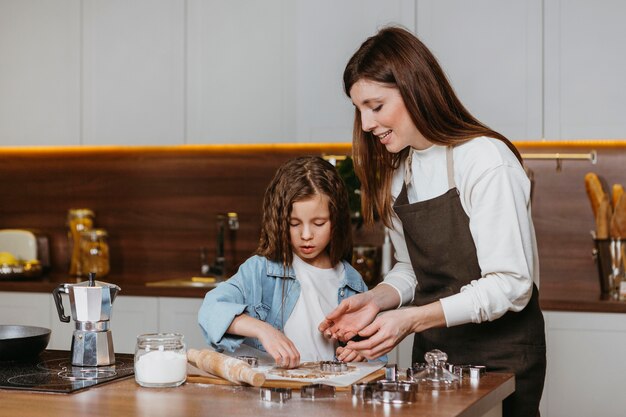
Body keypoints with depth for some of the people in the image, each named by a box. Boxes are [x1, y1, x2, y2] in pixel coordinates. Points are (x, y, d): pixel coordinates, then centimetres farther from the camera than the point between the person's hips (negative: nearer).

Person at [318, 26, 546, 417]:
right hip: (431, 353, 6)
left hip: (499, 357, -6)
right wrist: (377, 299, -9)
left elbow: (509, 285, -22)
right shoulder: (398, 172, 6)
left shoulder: (486, 161, -18)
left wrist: (411, 319, -28)